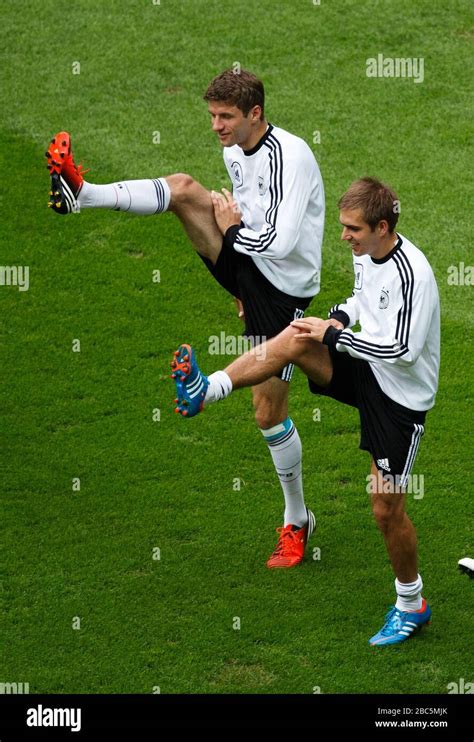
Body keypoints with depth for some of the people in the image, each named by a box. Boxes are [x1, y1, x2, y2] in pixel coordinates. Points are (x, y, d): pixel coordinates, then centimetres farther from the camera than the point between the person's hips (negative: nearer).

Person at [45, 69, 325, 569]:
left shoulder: (290, 157, -23)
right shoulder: (234, 151, 5)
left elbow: (280, 242, -30)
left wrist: (233, 230, -13)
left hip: (283, 289, -7)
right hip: (245, 263, 7)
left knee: (268, 411, -1)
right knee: (183, 187, -15)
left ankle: (296, 519, 18)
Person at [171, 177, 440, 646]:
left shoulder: (410, 273, -28)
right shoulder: (365, 254, -1)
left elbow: (401, 349, -30)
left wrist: (332, 334, -22)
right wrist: (338, 318, -2)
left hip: (401, 395, -7)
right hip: (365, 368, 7)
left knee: (386, 509, -1)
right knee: (295, 340, -16)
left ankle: (411, 606, 18)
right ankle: (207, 391, -11)